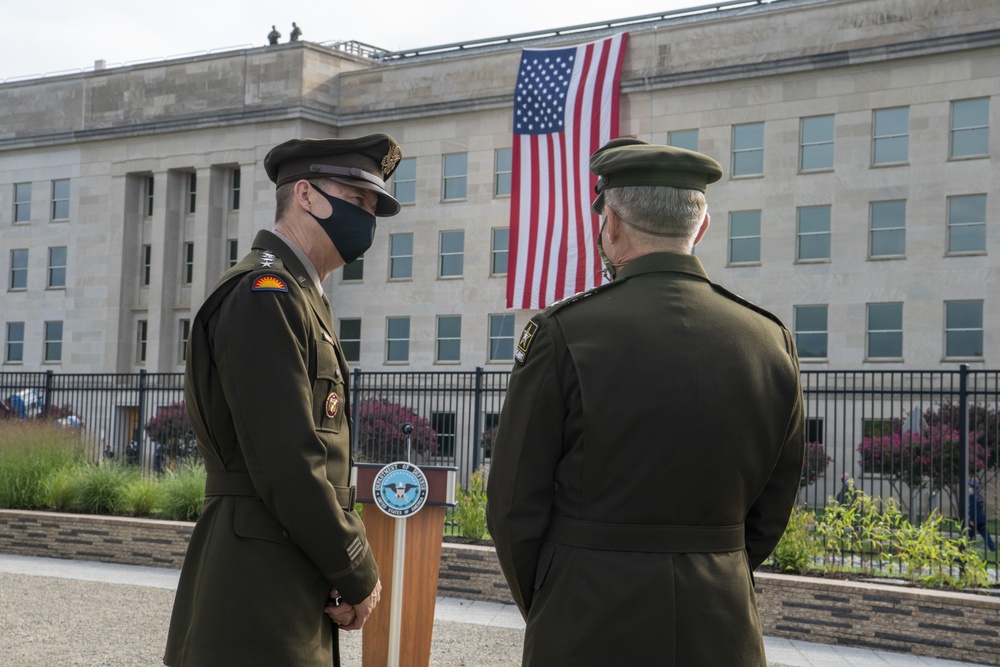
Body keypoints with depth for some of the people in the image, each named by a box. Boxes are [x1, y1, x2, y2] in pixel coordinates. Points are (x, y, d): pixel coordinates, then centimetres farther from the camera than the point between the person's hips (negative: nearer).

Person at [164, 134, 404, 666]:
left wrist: (349, 571, 2)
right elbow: (284, 462, -20)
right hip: (261, 601, -9)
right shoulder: (263, 294, -13)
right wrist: (359, 576, -11)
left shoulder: (299, 299, 18)